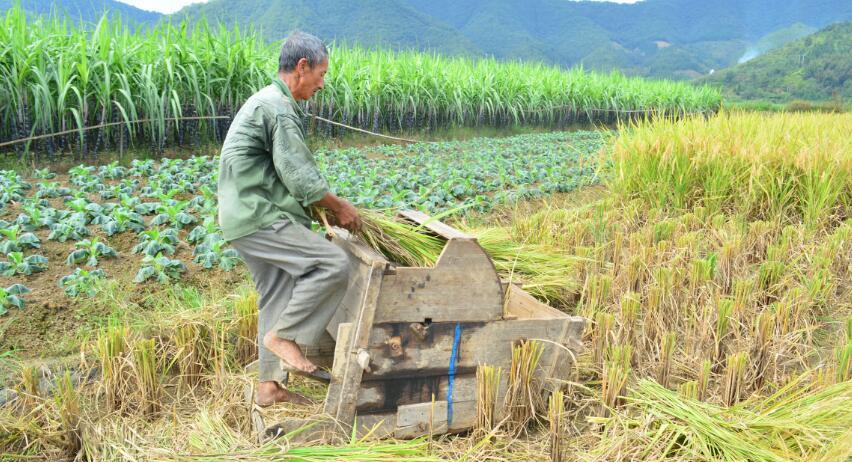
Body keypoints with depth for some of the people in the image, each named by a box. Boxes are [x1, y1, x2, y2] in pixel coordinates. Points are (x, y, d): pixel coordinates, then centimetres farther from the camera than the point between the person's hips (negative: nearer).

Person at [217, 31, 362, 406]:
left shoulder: (268, 102, 20)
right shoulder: (279, 108, -15)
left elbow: (286, 174, 21)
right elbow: (301, 177, -17)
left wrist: (330, 206, 16)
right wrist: (339, 208, -2)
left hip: (251, 216, 11)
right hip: (258, 218, -11)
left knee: (278, 298, 13)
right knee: (334, 264, -16)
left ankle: (270, 385, 20)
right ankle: (283, 336, -5)